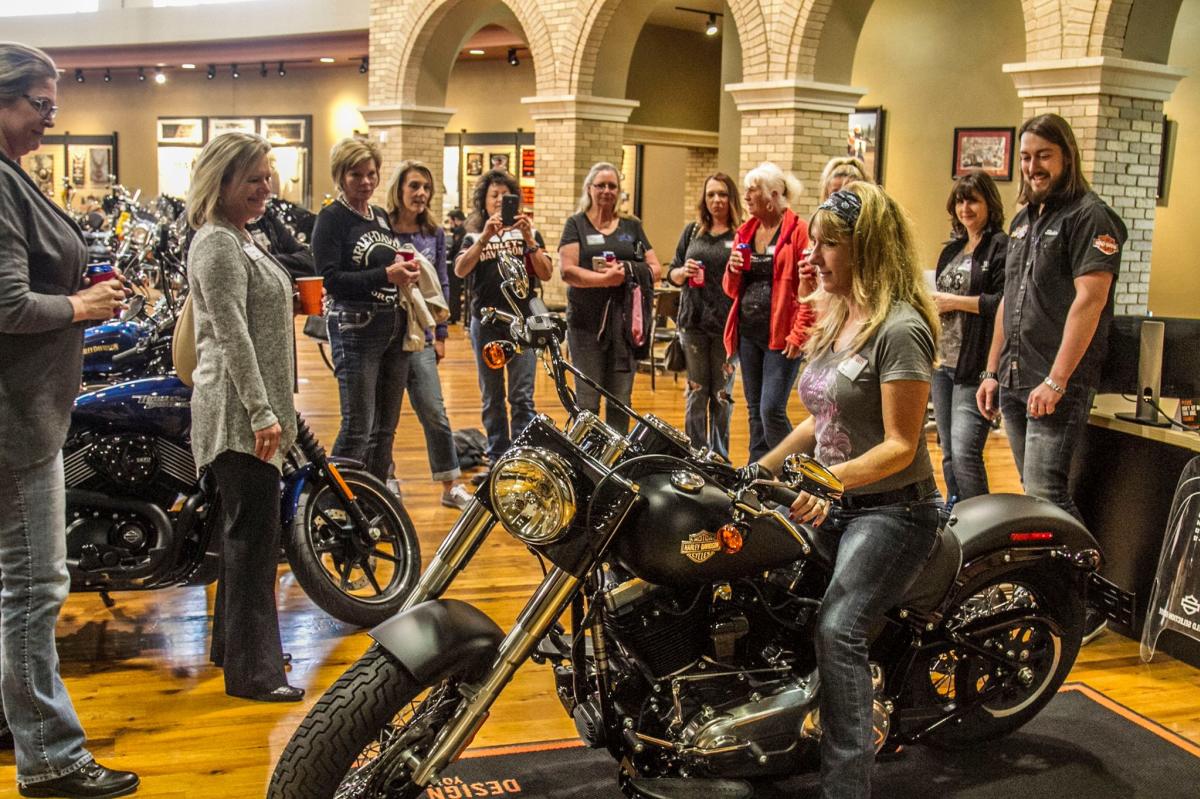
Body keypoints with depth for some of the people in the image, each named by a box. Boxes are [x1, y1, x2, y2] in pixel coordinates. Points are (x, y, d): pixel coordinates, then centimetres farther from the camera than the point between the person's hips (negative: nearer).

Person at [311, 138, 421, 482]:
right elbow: (332, 280, -15)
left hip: (395, 328, 7)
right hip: (355, 330, -7)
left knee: (386, 427, 12)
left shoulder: (381, 215, 16)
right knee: (358, 427, -9)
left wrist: (407, 270, 5)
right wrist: (386, 275, -24)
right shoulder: (332, 218, -6)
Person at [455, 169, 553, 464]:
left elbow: (545, 273, -2)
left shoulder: (528, 233, 10)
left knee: (522, 397, -8)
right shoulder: (474, 238, 11)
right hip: (485, 323, 2)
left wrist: (529, 239, -15)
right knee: (492, 398, 7)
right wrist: (485, 237, -20)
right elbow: (460, 271, -9)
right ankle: (496, 459, 15)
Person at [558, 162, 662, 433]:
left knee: (621, 401, 4)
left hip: (626, 321, 3)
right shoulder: (576, 225, 6)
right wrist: (605, 278, -17)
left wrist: (627, 270, -9)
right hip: (587, 321, -3)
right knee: (587, 401, -2)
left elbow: (655, 270, 9)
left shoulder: (632, 226, 15)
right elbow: (567, 271, -7)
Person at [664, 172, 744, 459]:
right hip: (694, 322, 2)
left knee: (722, 394, 5)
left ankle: (720, 458, 14)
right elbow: (672, 273, 14)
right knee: (696, 392, 6)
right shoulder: (692, 231, 11)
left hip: (727, 325, -2)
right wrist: (683, 272, -8)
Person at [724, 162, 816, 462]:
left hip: (781, 336, -7)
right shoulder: (745, 232, 13)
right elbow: (732, 290, 18)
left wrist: (799, 334, -17)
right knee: (755, 410, 12)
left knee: (772, 410, -11)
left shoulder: (798, 231, -8)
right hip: (748, 333, 7)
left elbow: (811, 289, -13)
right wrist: (733, 270, -2)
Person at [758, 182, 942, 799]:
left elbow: (900, 446, -20)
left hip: (891, 510, -9)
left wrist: (828, 478, -33)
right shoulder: (836, 321, 13)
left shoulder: (899, 330, -15)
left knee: (838, 630, -26)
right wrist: (761, 468, 12)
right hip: (833, 502, 9)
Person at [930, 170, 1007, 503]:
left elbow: (1005, 303, -18)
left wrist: (956, 302, -13)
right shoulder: (952, 250, 19)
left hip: (975, 366, -8)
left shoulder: (1002, 247, -7)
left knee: (965, 453, -15)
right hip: (943, 362, 8)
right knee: (949, 454, 12)